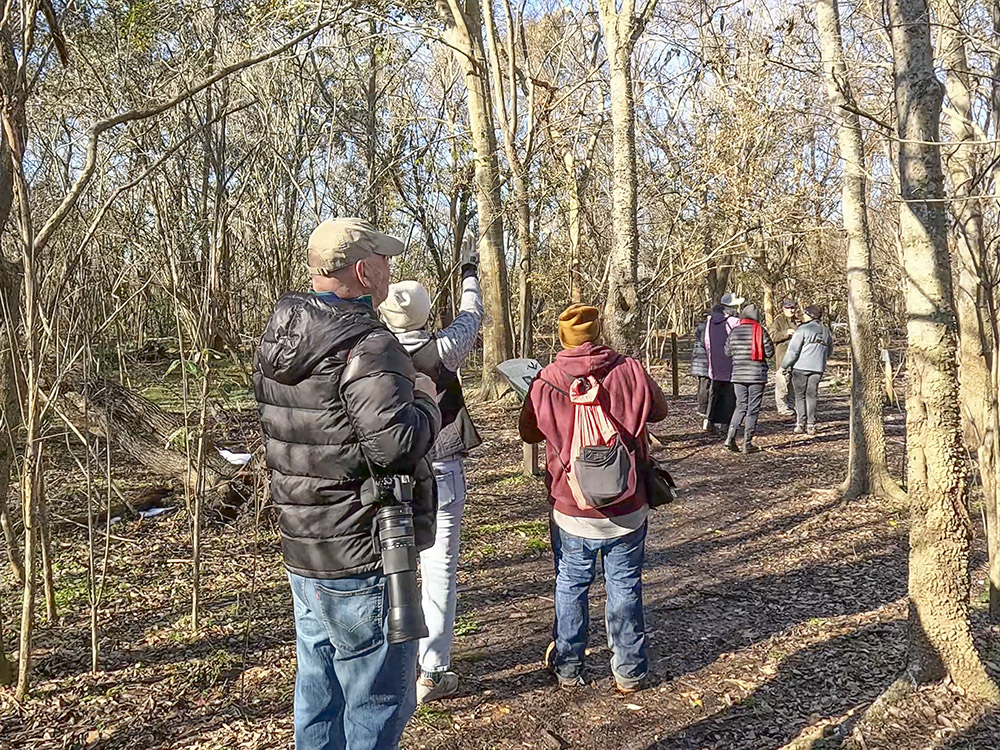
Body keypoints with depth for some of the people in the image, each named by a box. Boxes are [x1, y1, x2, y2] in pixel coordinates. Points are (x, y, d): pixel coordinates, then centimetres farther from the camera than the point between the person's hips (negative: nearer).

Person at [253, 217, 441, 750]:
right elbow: (397, 445, -32)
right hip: (362, 562, -9)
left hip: (302, 552, 9)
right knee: (377, 703, 5)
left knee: (319, 692, 22)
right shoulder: (367, 348, -22)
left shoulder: (278, 342, 7)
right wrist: (425, 402, -11)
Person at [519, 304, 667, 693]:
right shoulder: (631, 372, -11)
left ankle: (568, 668, 29)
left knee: (570, 587, 17)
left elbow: (529, 434, 6)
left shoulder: (544, 384, -11)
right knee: (625, 587, 15)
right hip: (628, 510, 0)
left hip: (571, 513, 0)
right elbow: (658, 410, 7)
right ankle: (629, 671, 25)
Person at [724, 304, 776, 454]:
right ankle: (747, 443, 5)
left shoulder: (734, 332, 2)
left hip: (738, 375, 4)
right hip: (757, 374, -3)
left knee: (741, 406, 14)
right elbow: (769, 352, -7)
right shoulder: (760, 331, -9)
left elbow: (727, 352, 9)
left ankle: (730, 436, -2)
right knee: (753, 409, 3)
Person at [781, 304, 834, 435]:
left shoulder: (803, 329, -9)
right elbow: (829, 351, 22)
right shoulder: (826, 331, 11)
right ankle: (811, 425, 7)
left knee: (800, 396, 4)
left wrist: (784, 365, -3)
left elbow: (793, 350, -11)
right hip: (818, 368, 5)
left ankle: (800, 423, 0)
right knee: (812, 396, 10)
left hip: (801, 367, -5)